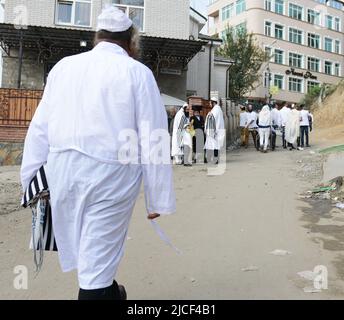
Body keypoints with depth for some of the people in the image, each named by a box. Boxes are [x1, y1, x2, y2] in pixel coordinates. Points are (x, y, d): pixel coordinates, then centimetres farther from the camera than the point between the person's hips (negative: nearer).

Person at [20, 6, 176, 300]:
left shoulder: (64, 66, 7)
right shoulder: (138, 72, -3)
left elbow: (40, 128, 6)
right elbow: (152, 140, -8)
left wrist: (31, 181, 13)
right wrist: (159, 198, -2)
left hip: (62, 169, 5)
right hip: (111, 172, -4)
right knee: (97, 258, 7)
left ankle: (110, 293, 48)